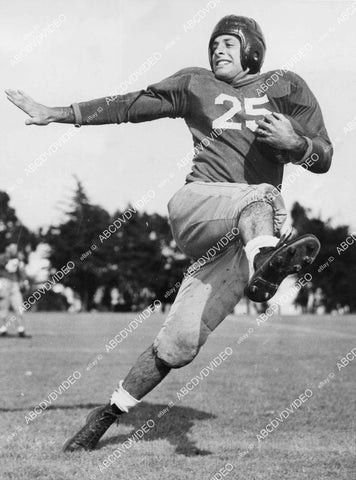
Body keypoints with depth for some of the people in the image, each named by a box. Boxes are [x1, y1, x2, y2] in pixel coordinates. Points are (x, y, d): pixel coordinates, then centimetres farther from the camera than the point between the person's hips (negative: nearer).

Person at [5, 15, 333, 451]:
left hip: (236, 242, 0)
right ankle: (263, 262, -66)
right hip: (194, 204, 0)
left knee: (179, 343, -12)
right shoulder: (195, 84, 20)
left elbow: (323, 159, 13)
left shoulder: (287, 88, 18)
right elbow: (128, 106, 21)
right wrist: (56, 114, 18)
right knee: (262, 198, -34)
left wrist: (294, 142, -9)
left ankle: (108, 415, -4)